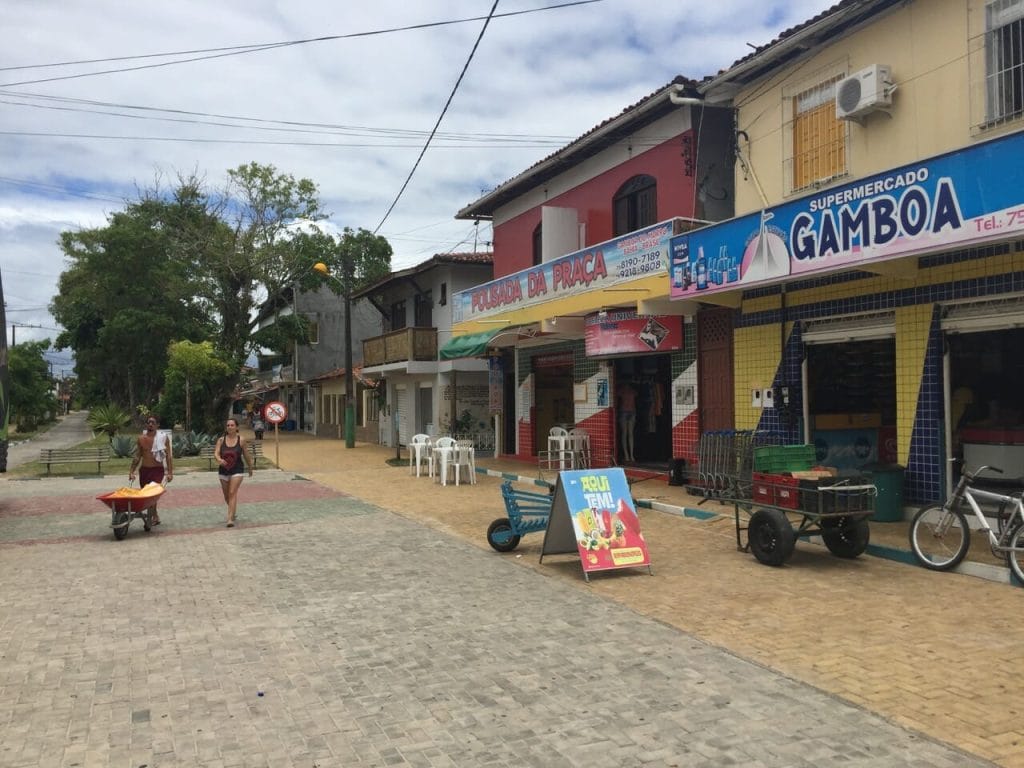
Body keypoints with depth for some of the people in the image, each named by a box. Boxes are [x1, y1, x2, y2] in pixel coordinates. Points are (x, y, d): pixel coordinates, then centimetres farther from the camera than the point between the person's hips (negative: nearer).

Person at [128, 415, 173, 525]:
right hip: (144, 470, 4)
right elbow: (137, 456, 13)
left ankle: (152, 517, -6)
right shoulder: (141, 439, 6)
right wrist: (131, 472, 9)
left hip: (157, 470, -4)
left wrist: (170, 472, -10)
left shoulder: (163, 437, -3)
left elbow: (168, 456, -4)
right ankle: (155, 516, 21)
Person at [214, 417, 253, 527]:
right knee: (226, 495, 16)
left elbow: (246, 455, 4)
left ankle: (230, 519, -16)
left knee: (232, 493, -15)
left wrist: (250, 468, 13)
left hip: (237, 470, -3)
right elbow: (216, 453, -12)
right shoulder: (221, 440, -1)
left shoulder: (241, 440, -4)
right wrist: (219, 459, -34)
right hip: (223, 470, 3)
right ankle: (233, 512, 43)